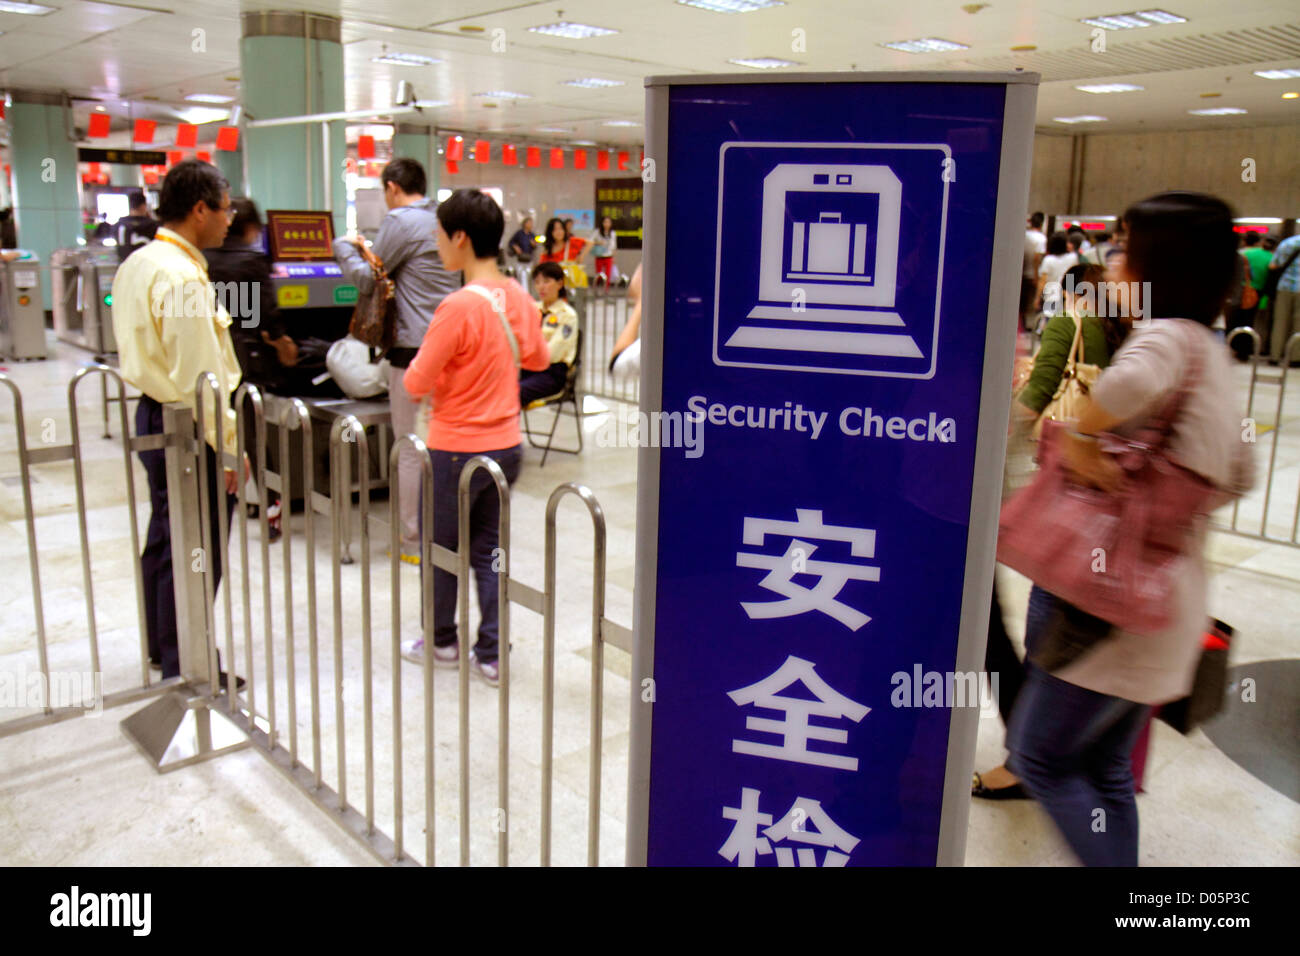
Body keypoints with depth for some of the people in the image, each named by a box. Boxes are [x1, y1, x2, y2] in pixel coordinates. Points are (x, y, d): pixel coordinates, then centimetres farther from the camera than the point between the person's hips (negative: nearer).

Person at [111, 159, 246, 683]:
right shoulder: (182, 276, -21)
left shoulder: (138, 263, 11)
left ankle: (161, 648, 35)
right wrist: (229, 447, -19)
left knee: (164, 539, 20)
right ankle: (188, 669, 11)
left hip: (153, 413, 10)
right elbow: (199, 376, -24)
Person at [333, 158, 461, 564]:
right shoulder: (442, 219, 14)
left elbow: (367, 278, -4)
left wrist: (345, 247, 13)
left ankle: (414, 542, 6)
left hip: (414, 348, -8)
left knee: (411, 450, 0)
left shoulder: (400, 221, -10)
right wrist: (367, 250, 23)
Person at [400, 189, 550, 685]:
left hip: (457, 449, -6)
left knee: (439, 548, 14)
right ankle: (491, 654, 19)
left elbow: (415, 384, -17)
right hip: (507, 445, 6)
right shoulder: (519, 298, -1)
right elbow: (538, 359, 17)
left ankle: (442, 642, 31)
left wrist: (422, 363, 3)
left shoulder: (459, 306, -22)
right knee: (488, 549, 15)